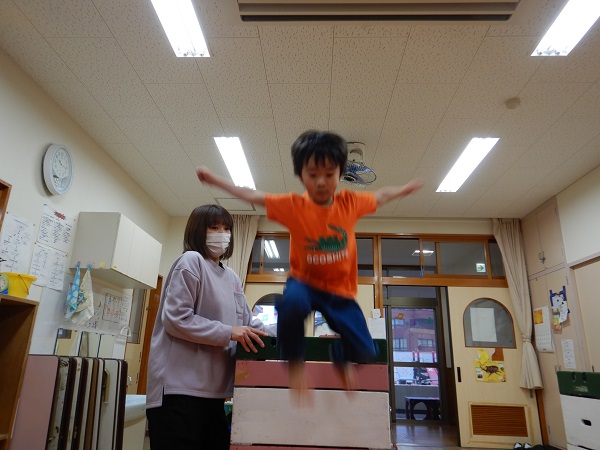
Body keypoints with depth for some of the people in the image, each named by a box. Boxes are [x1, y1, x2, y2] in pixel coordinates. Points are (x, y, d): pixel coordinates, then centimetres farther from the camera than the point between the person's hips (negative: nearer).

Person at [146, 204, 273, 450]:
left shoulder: (232, 277, 17)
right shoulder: (190, 262, -9)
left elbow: (247, 321, 18)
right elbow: (176, 319, -18)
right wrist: (229, 333, -20)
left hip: (212, 388, 9)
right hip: (180, 387, -9)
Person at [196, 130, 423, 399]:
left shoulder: (350, 202, -6)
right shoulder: (292, 205, -13)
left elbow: (380, 196, 13)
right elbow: (252, 196, -7)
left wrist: (405, 189, 25)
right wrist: (215, 180, -7)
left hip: (340, 289, 3)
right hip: (304, 282, -2)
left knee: (365, 352, -8)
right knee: (292, 302, -40)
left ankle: (340, 356, 32)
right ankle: (295, 363, -10)